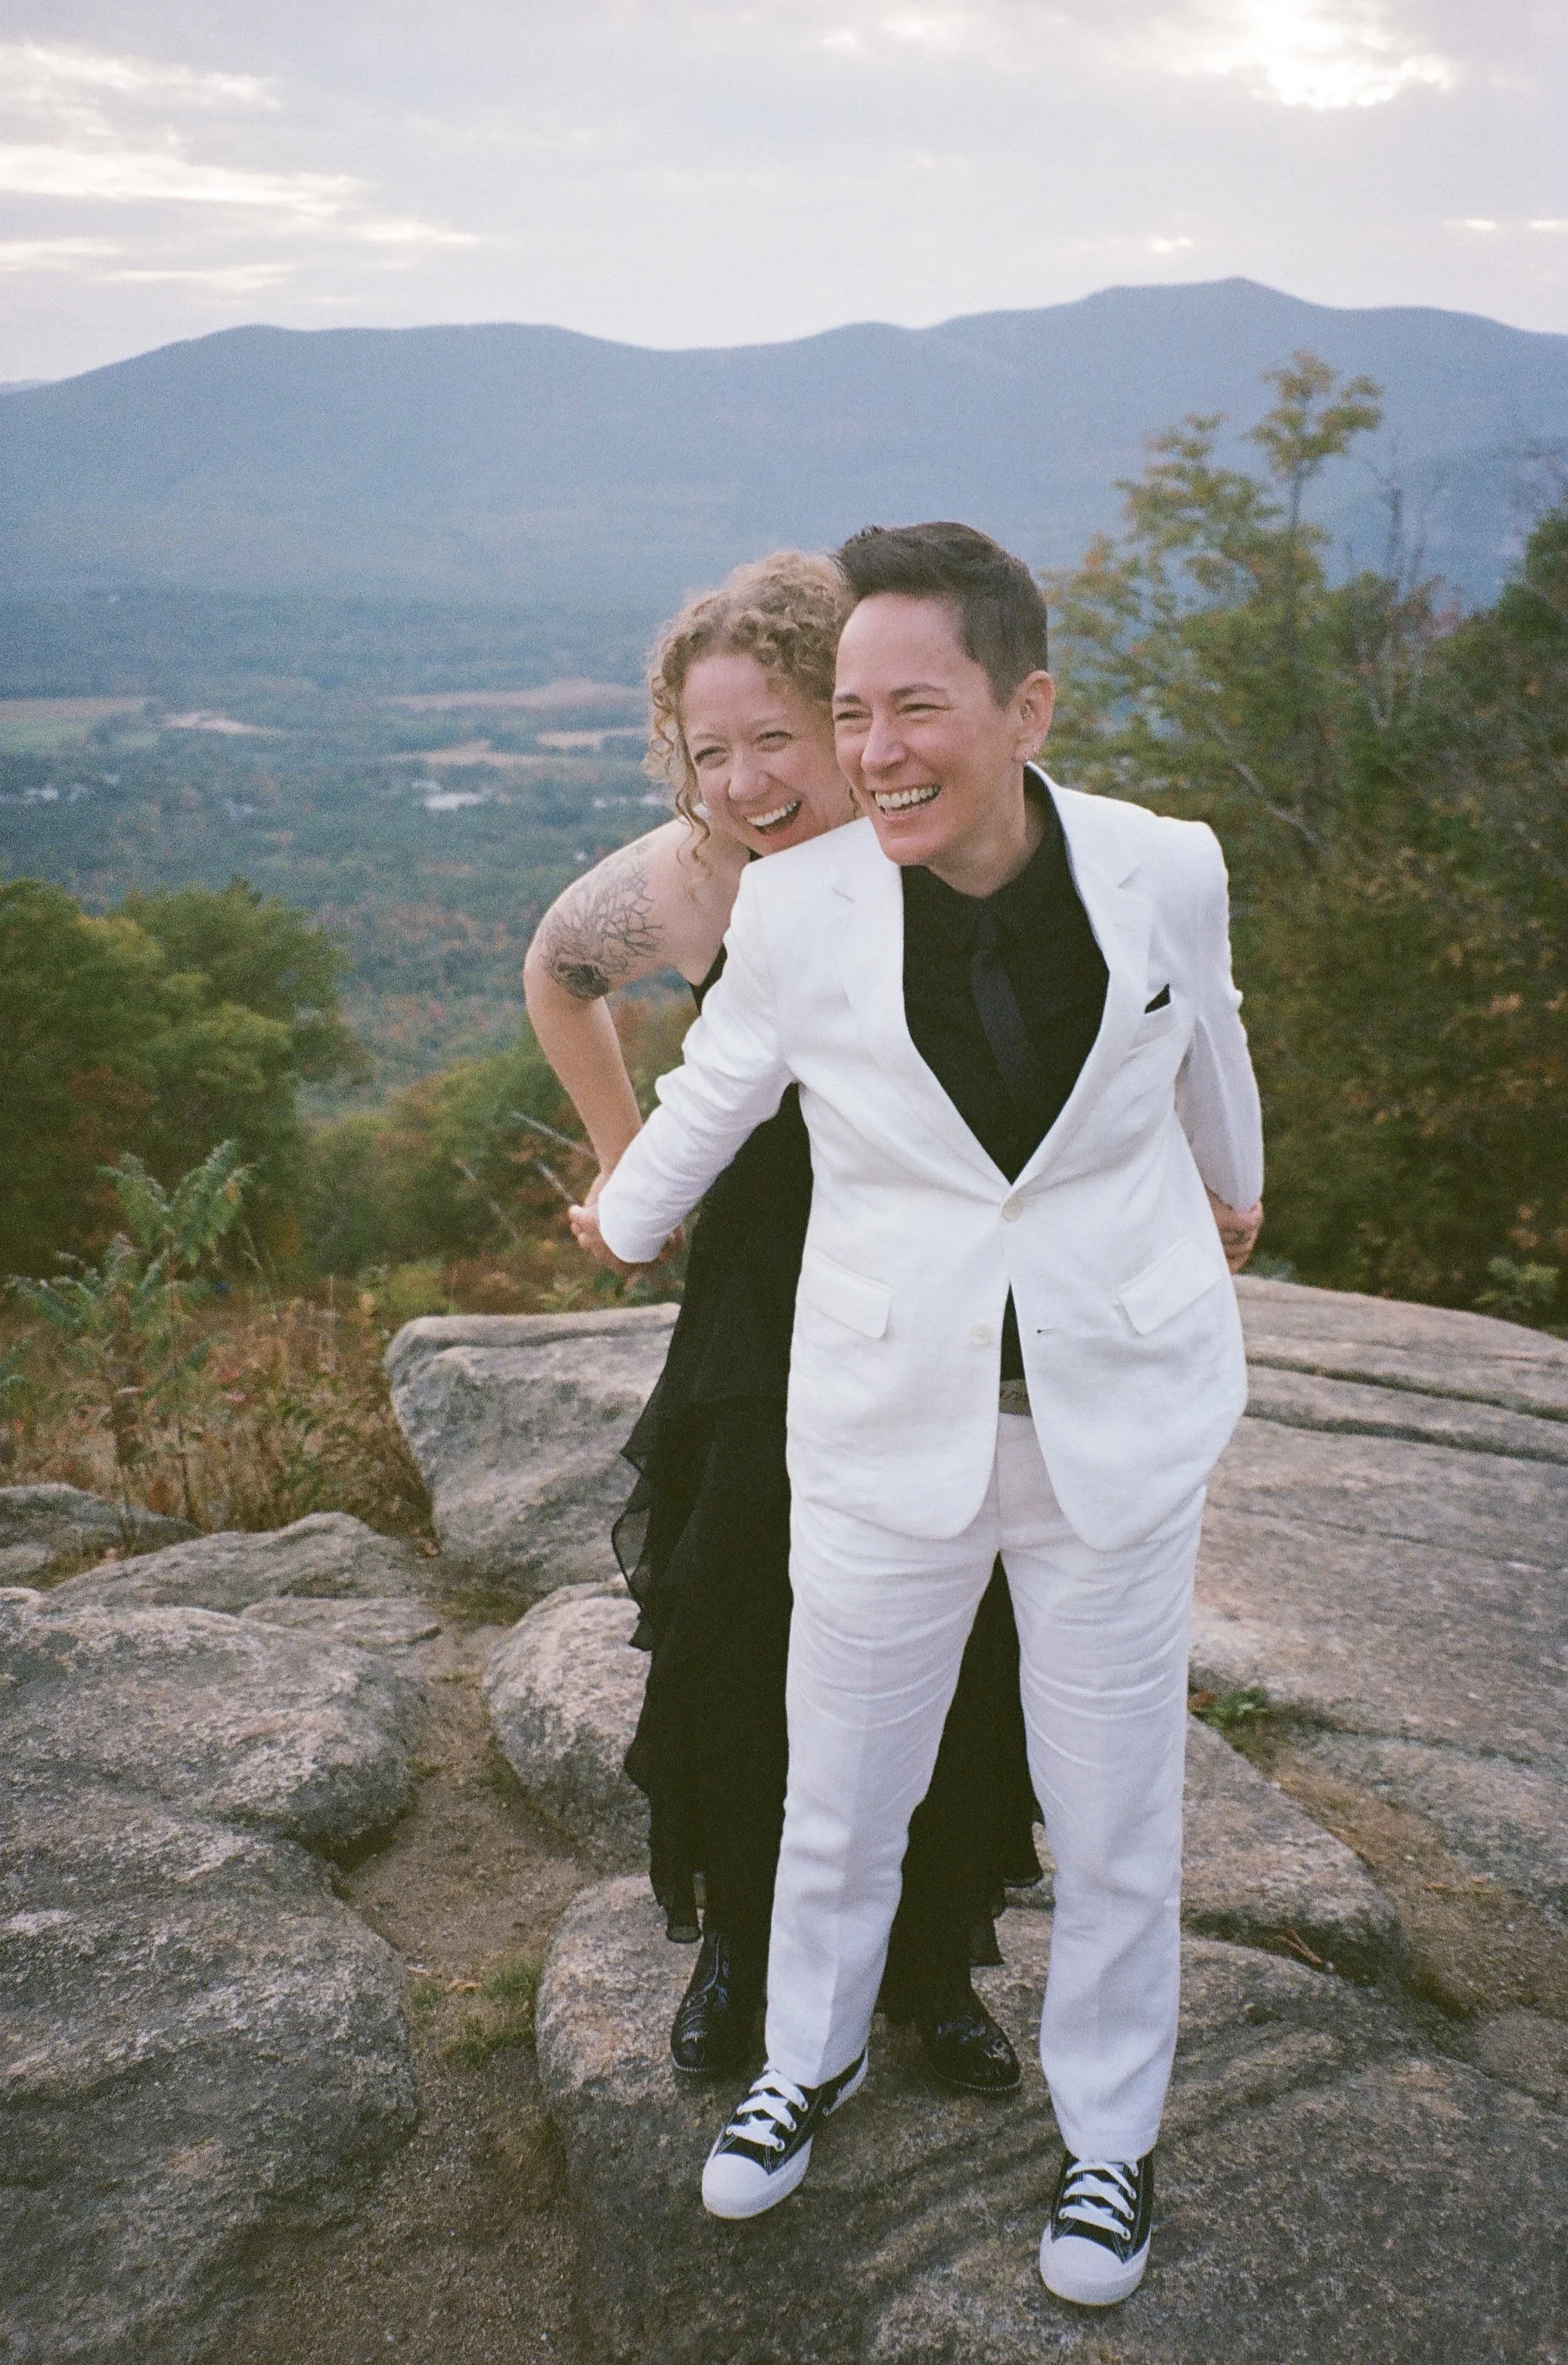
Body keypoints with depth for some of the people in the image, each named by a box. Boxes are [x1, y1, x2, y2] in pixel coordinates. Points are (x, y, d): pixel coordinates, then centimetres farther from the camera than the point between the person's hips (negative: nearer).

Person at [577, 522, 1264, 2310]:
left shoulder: (1164, 872, -10)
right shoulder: (796, 908, -14)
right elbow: (715, 1090, 8)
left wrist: (1234, 1186, 31)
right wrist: (625, 1221, 25)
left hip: (1121, 1412, 1)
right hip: (889, 1414, 0)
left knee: (1115, 1805, 12)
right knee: (842, 1780, 15)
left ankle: (1110, 2131, 38)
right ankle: (814, 2056, 44)